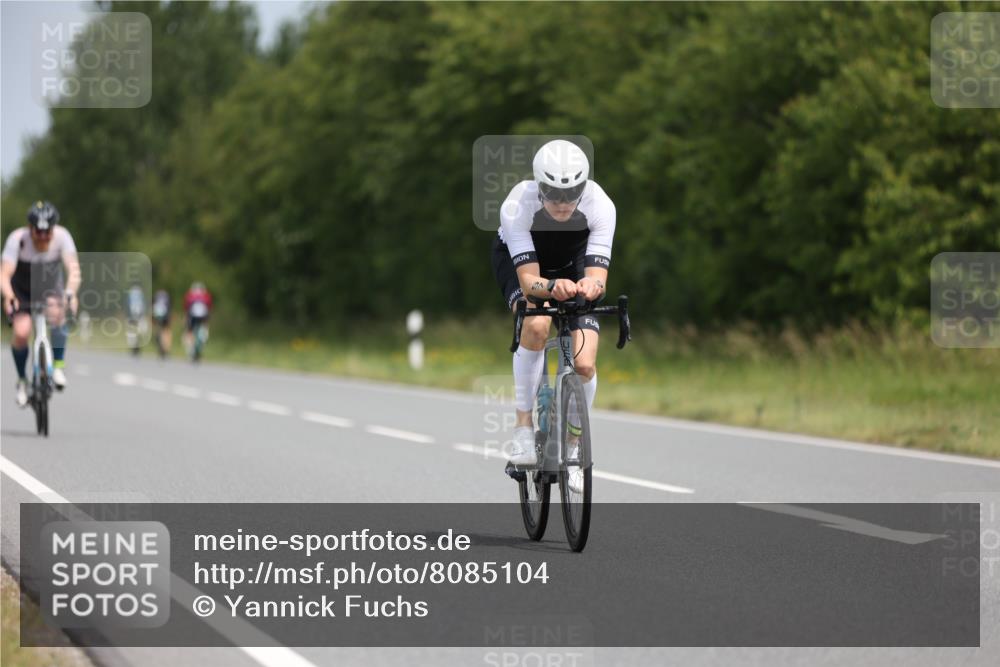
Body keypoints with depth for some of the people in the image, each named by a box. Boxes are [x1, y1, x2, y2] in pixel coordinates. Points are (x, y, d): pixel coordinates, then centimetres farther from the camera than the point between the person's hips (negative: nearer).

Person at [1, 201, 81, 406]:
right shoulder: (18, 239, -30)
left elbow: (74, 269, -35)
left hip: (51, 288, 1)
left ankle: (58, 366, -15)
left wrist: (70, 293, -54)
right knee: (21, 333, -19)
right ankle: (22, 380, 6)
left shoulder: (62, 236, -26)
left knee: (57, 312, -31)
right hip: (22, 291, -1)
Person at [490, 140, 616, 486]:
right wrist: (552, 287, -63)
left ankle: (572, 445, 13)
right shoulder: (517, 206, -37)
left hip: (573, 265, 2)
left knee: (584, 365, -15)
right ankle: (523, 425, -19)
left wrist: (590, 285, -62)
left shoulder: (600, 205, -34)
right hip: (519, 260, -2)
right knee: (536, 324, -35)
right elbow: (528, 280, -41)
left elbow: (598, 276, -38)